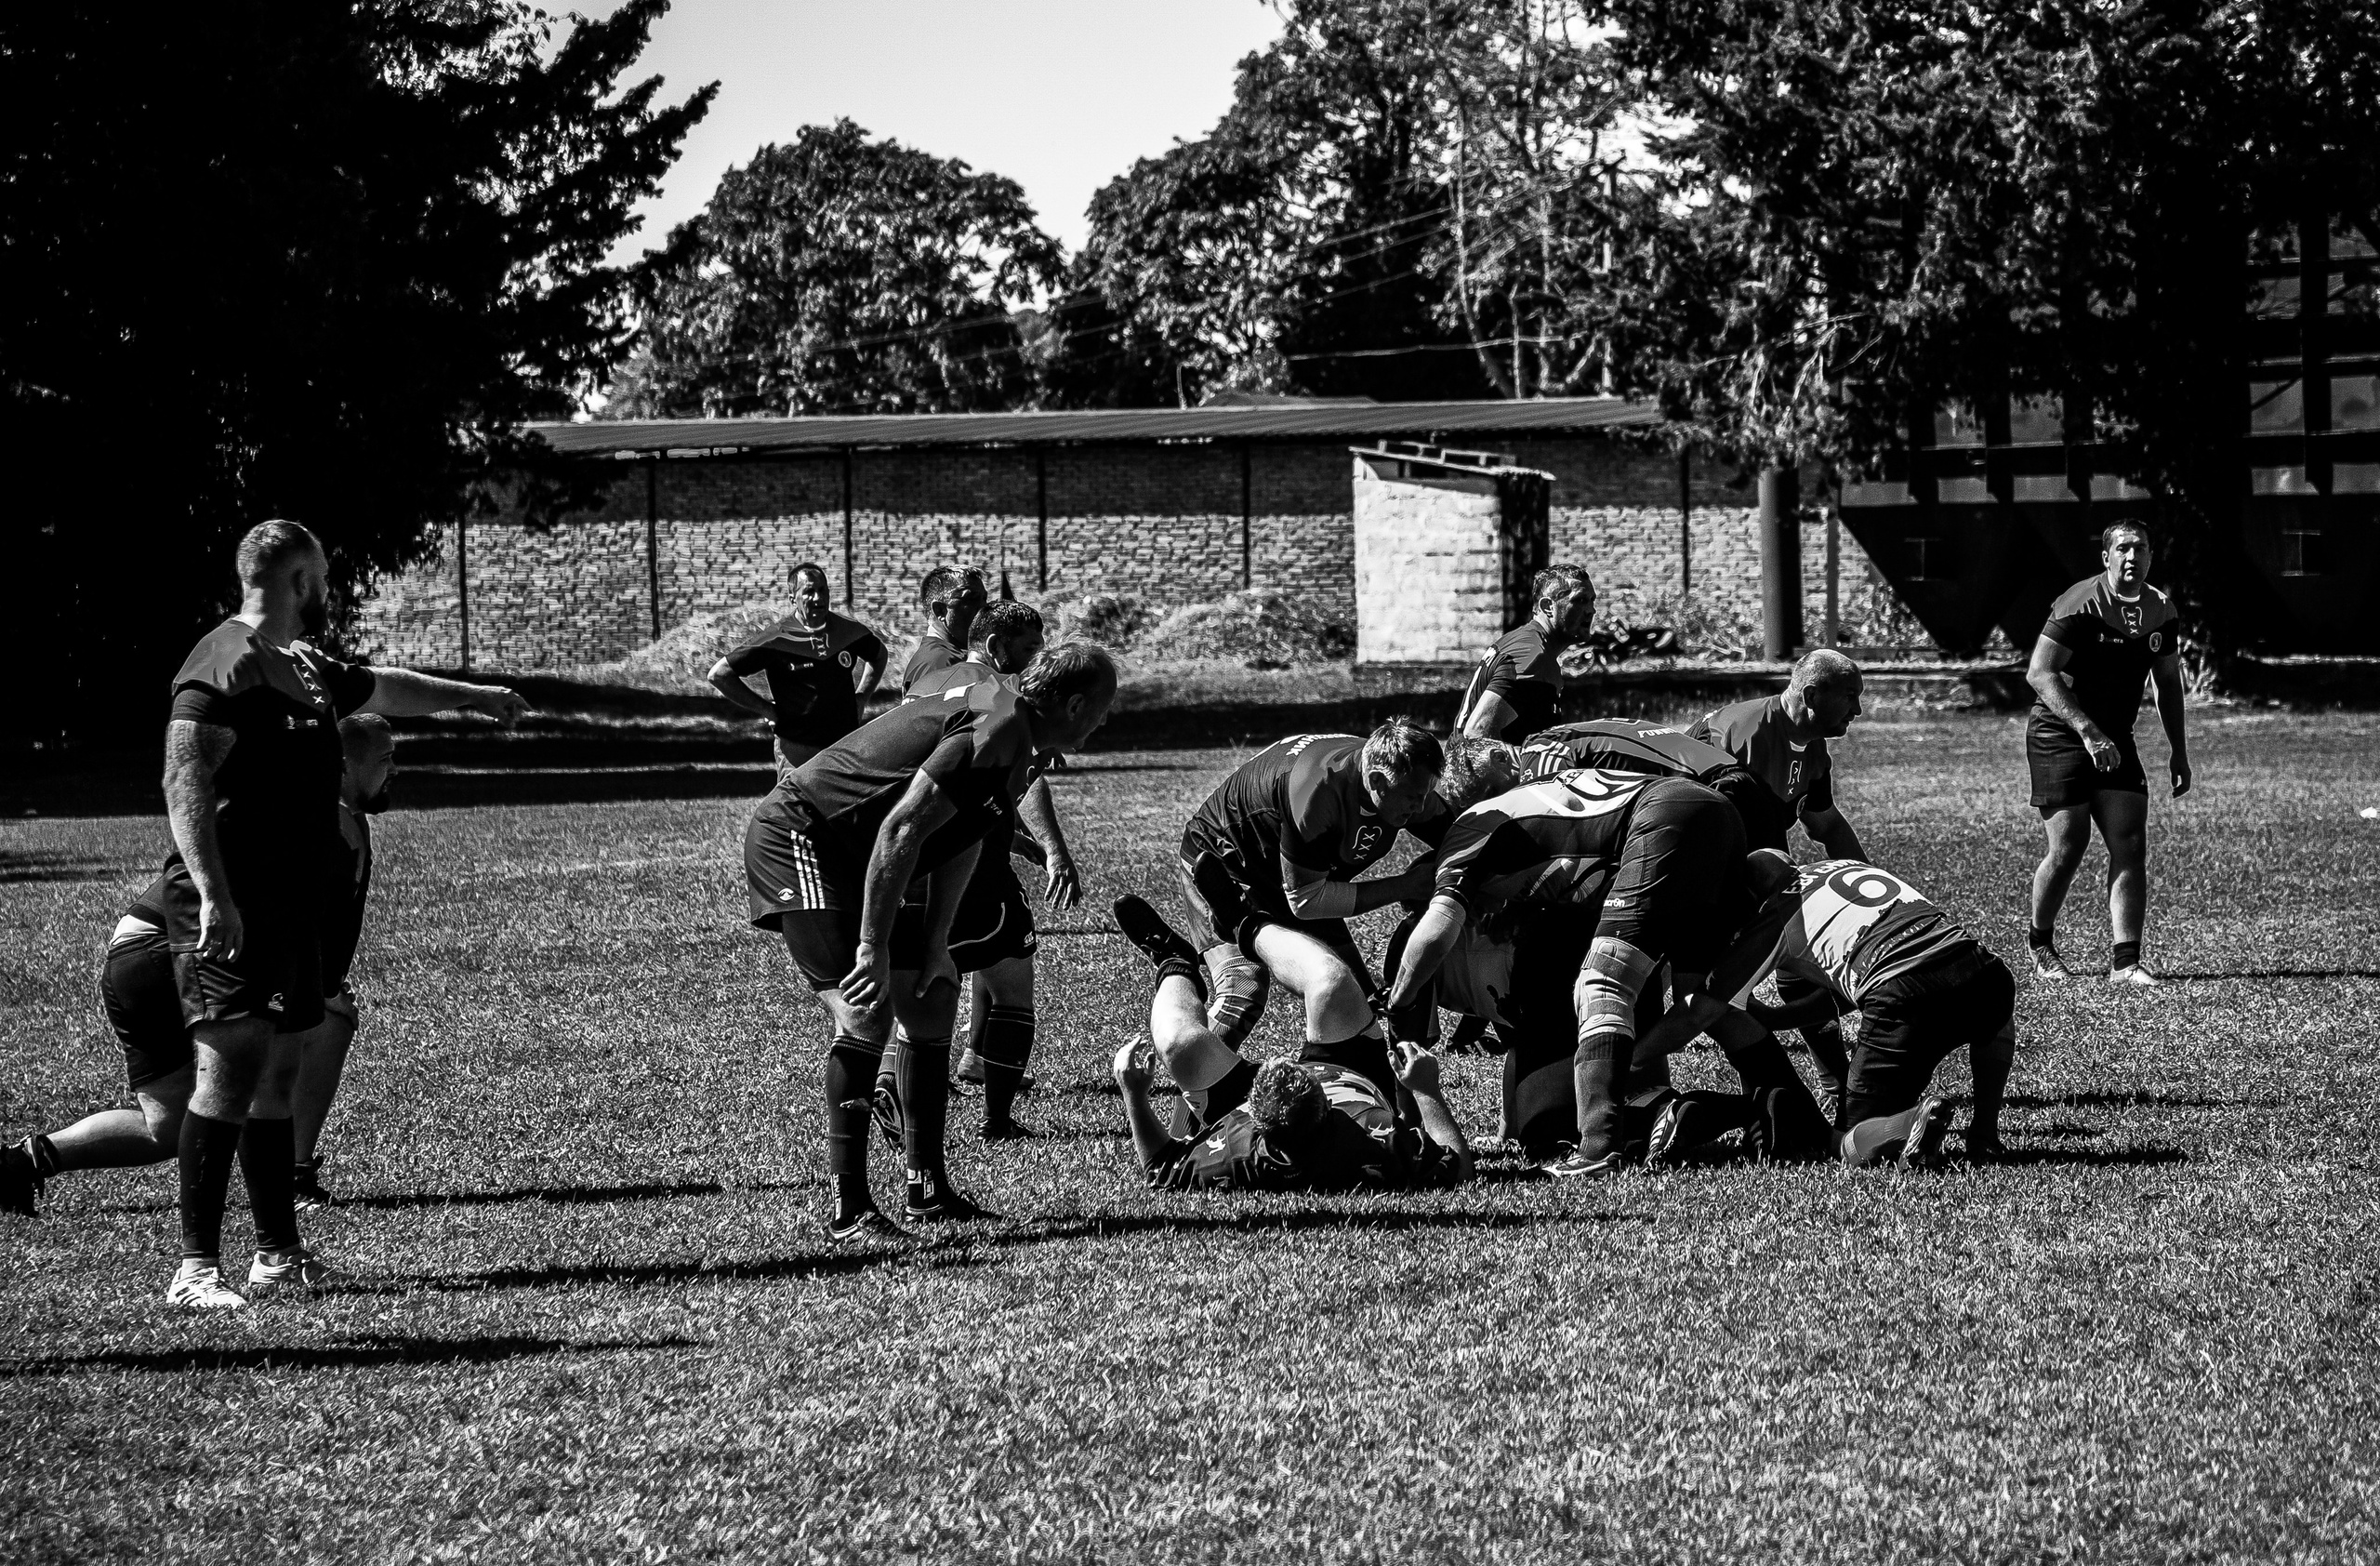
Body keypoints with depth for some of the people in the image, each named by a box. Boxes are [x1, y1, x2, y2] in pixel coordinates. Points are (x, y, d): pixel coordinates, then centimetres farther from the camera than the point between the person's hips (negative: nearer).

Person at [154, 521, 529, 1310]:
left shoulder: (302, 668, 18)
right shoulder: (227, 666, -13)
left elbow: (380, 688, 39)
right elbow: (185, 784, -21)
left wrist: (476, 696, 51)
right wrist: (213, 896, -30)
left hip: (290, 908, 10)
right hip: (232, 910, -10)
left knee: (277, 1075, 13)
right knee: (231, 1069, -15)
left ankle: (279, 1251, 19)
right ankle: (197, 1267, -16)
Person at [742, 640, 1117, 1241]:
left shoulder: (1011, 734, 9)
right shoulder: (996, 733, -24)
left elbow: (961, 841, 15)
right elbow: (900, 831, -29)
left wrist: (934, 945, 9)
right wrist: (873, 947, -27)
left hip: (849, 854, 11)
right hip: (795, 837, -11)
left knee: (932, 999, 12)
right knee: (866, 1014, -19)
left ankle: (928, 1191, 19)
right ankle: (848, 1211, -17)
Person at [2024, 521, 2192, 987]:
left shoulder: (2160, 611, 4)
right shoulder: (2079, 605, -17)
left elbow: (2167, 681, 18)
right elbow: (2039, 674, -21)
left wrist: (2179, 751, 14)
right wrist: (2088, 731, -28)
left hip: (2116, 740, 6)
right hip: (2058, 736, -6)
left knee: (2131, 847, -7)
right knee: (2068, 848, -8)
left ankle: (2124, 961, -7)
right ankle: (2041, 947, 15)